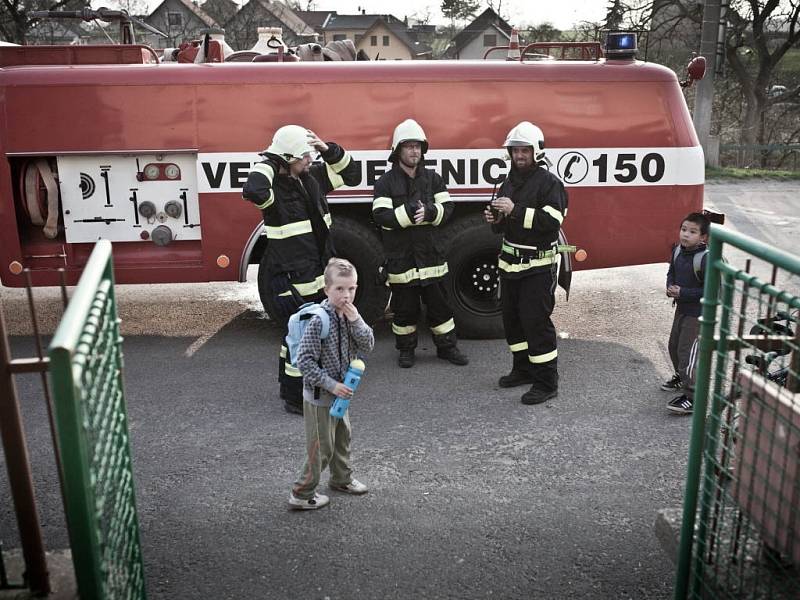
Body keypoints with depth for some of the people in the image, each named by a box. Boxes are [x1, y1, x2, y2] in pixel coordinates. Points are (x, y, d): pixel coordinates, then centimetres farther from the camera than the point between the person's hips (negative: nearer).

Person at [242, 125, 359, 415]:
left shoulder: (312, 177, 5)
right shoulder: (274, 187, -17)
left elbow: (351, 174, 13)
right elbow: (253, 191, -41)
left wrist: (328, 149, -2)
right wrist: (269, 161, -25)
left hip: (318, 276, 8)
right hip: (291, 279, -8)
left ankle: (289, 384, 39)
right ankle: (295, 398, 14)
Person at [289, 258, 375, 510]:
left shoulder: (348, 315, -1)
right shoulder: (319, 320, -25)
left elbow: (368, 345, -5)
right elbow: (304, 361, -25)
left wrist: (355, 320, -20)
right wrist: (331, 385, -24)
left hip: (339, 392, 8)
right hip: (319, 395, -8)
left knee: (342, 437, 24)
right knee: (321, 447, 3)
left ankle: (342, 479, 45)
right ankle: (302, 494, 19)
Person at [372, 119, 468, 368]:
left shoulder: (433, 178, 7)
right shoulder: (386, 182, -3)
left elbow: (447, 207, 0)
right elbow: (380, 216, -13)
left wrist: (428, 212, -20)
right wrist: (408, 212, -25)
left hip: (430, 254, 3)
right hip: (400, 256, -2)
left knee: (438, 302, 10)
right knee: (404, 306, 7)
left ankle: (447, 346, 23)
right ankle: (406, 349, 23)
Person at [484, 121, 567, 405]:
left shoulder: (549, 183, -10)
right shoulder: (509, 184, 14)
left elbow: (552, 221, -22)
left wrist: (516, 211, -26)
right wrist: (495, 219, -2)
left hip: (538, 266, -8)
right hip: (510, 263, 8)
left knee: (536, 320, -8)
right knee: (512, 318, 14)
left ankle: (546, 382, 0)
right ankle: (523, 369, 29)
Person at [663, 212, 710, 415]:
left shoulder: (705, 258, -24)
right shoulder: (677, 250, -1)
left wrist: (683, 293, -24)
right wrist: (670, 288, -5)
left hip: (698, 313, -8)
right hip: (682, 308, 8)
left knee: (686, 352, -8)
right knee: (674, 345, 22)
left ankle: (692, 398, 1)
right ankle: (681, 377, 47)